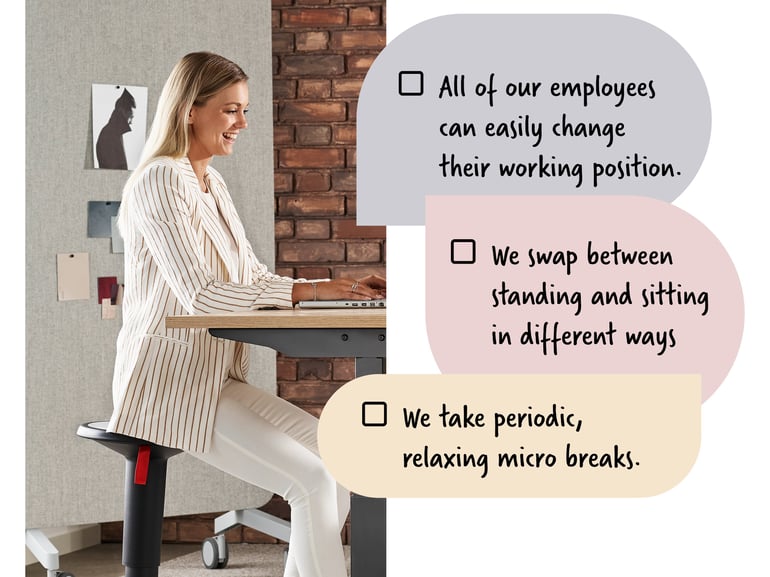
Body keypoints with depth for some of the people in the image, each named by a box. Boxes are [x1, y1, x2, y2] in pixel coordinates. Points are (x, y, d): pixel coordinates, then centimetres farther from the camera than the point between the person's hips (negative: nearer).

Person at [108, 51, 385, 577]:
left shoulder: (212, 184, 15)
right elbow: (200, 295, -24)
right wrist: (309, 290, -26)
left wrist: (344, 288, 0)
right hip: (171, 384, -9)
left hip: (218, 378, 9)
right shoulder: (160, 182, -13)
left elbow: (255, 279, 14)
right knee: (313, 482, -18)